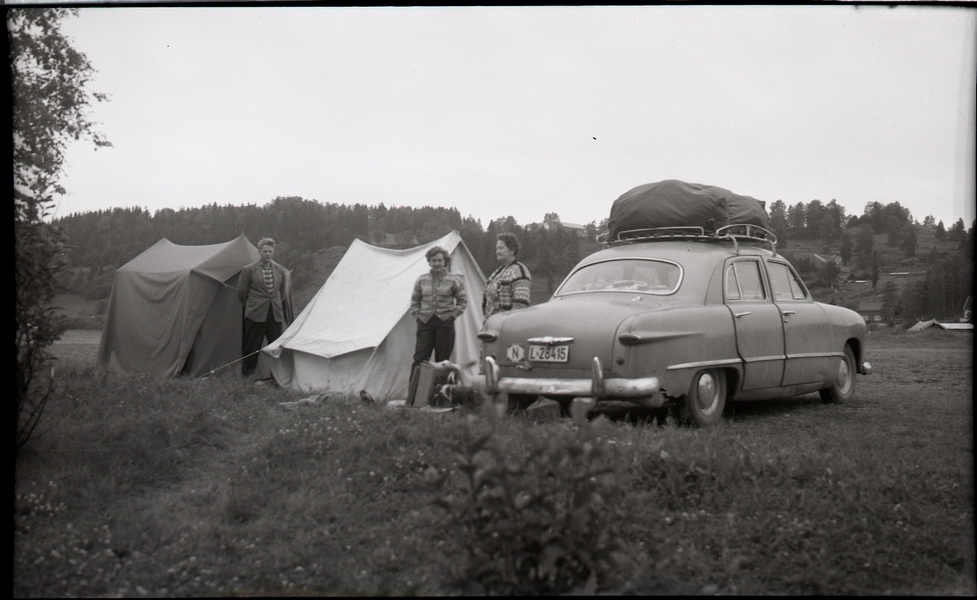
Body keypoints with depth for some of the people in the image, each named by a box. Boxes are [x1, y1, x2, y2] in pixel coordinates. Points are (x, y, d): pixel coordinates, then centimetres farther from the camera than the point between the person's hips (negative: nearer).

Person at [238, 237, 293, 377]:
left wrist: (275, 304, 12)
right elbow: (242, 293, 3)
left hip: (275, 314, 3)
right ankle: (246, 374, 11)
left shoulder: (280, 270, 6)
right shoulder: (249, 270, -5)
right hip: (256, 315, -3)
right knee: (252, 346, 0)